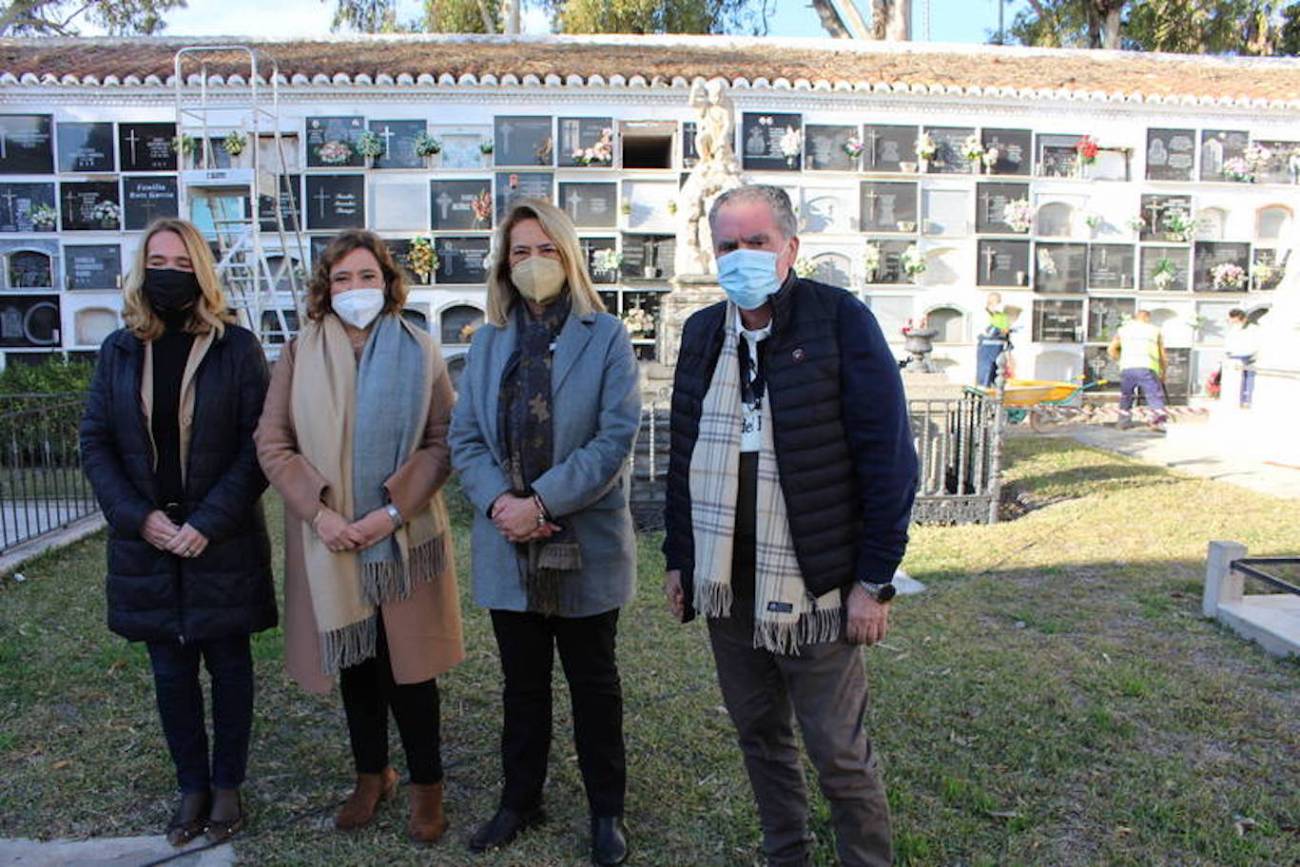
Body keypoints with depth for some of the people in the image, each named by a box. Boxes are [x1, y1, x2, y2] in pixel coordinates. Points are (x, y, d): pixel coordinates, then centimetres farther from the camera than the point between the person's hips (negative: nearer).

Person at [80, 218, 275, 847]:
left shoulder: (236, 347, -4)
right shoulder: (119, 350, 5)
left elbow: (256, 444, -8)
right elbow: (95, 443, 5)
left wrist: (209, 523, -15)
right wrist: (138, 517, -8)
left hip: (222, 542, -3)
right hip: (147, 542, 3)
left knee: (228, 664, 10)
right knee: (171, 672, 11)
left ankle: (227, 785, 26)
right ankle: (192, 787, 28)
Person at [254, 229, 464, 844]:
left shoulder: (419, 352, -1)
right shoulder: (300, 354, 3)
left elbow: (442, 443, -4)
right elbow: (272, 443, 0)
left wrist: (394, 510, -15)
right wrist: (318, 511, -12)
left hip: (403, 537, -2)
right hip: (330, 540, 2)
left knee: (407, 665, 4)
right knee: (354, 664, 14)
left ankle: (426, 786, 21)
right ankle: (371, 776, 33)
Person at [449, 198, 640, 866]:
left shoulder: (605, 336, -4)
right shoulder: (488, 342, 9)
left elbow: (617, 437, -13)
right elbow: (464, 436, 4)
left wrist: (543, 503, -19)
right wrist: (497, 500, -14)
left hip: (585, 545, -3)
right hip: (508, 548, 4)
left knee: (594, 684, 12)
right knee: (522, 682, 18)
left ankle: (606, 810, 29)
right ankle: (520, 799, 36)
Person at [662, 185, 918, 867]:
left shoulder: (840, 320, -8)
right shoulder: (702, 332, 9)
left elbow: (888, 458, -10)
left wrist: (875, 580, -13)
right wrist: (678, 558, 13)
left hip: (813, 585, -5)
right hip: (723, 585, 6)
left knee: (839, 753, 6)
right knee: (758, 735, 18)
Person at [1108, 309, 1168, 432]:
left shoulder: (1123, 329, 23)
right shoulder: (1155, 330, 21)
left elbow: (1111, 350, 14)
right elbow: (1163, 356, 18)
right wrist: (1163, 373, 29)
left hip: (1127, 367, 2)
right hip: (1147, 368, -2)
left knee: (1126, 395, 21)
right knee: (1155, 396, -2)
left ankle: (1124, 421, 23)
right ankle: (1158, 422, -20)